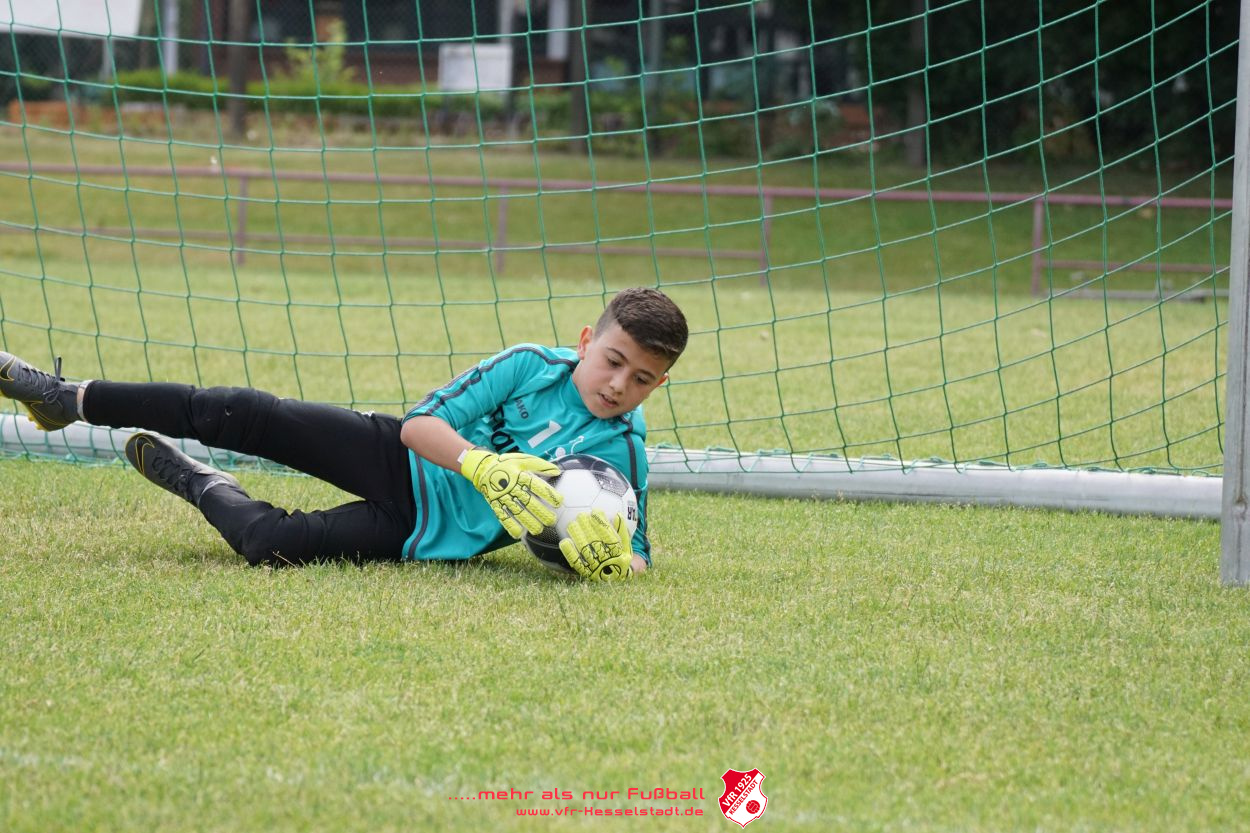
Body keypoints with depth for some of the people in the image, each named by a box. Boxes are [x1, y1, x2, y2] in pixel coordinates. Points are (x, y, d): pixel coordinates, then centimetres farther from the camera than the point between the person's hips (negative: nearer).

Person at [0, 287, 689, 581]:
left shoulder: (622, 453, -13)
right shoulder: (534, 366, -10)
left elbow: (636, 558, -5)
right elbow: (420, 423, -14)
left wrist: (614, 557, -31)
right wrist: (486, 466, -33)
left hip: (425, 532, -2)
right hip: (405, 455, 2)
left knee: (271, 542, -21)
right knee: (250, 417, -12)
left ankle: (194, 483, 14)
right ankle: (71, 399, 5)